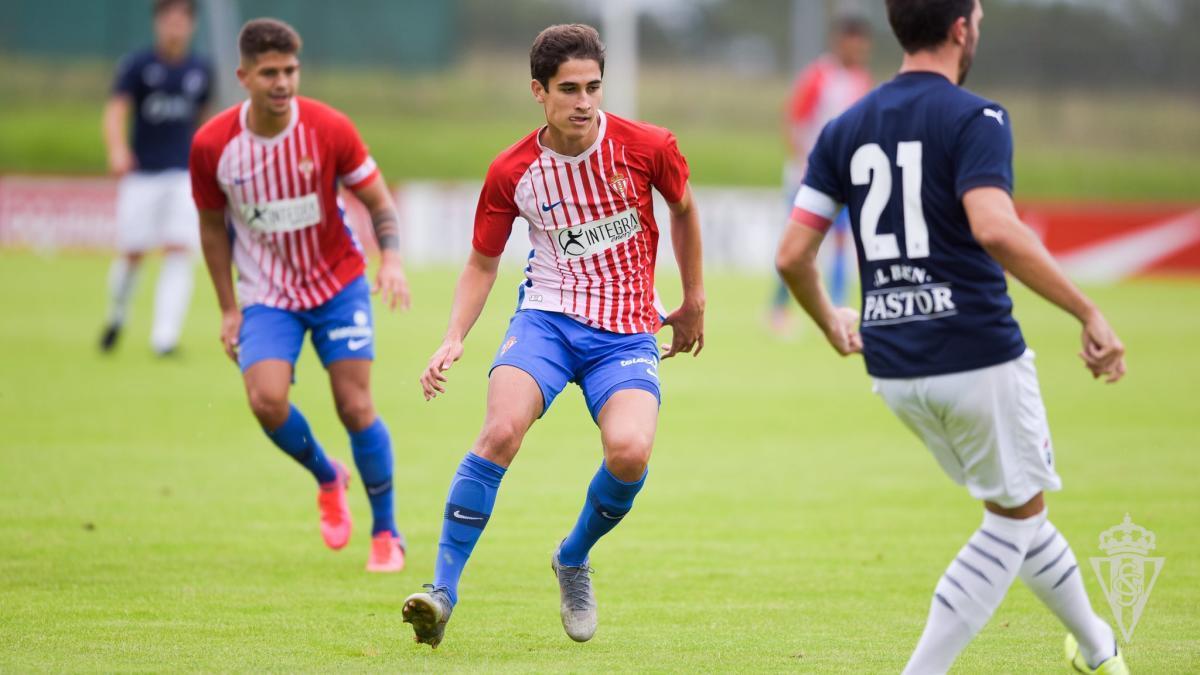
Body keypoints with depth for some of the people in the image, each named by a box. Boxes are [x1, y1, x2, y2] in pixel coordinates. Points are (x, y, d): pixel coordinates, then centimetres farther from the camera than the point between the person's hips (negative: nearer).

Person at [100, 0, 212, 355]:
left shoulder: (201, 71, 8)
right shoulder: (137, 65, -3)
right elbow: (116, 112, -15)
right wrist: (117, 150, -33)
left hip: (185, 175, 2)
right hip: (141, 175, -2)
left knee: (179, 252, -13)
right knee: (132, 253, 1)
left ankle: (164, 336, -15)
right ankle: (116, 317, 28)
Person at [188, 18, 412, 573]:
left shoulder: (329, 130, -15)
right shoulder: (211, 145, -12)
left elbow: (378, 201, -4)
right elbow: (213, 225, 4)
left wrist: (391, 259, -22)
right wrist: (228, 309, 3)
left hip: (338, 283, 0)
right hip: (267, 294, 1)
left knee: (356, 407, -6)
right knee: (266, 399, -21)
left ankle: (386, 533, 13)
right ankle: (327, 479, 11)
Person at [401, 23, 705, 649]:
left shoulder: (648, 147, -7)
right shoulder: (511, 172, -5)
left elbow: (683, 209, 14)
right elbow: (482, 263, 8)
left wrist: (693, 302, 20)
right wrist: (454, 339, -6)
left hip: (628, 330, 0)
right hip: (548, 315, 0)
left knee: (629, 451, -25)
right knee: (502, 429, -26)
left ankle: (573, 560, 7)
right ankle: (443, 591, -18)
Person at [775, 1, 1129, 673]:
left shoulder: (847, 129, 8)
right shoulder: (974, 119, -11)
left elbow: (793, 255, 6)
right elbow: (995, 229, -27)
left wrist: (829, 321, 26)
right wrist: (1089, 313, -24)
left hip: (893, 366, 7)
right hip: (977, 357, -7)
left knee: (1021, 510, 23)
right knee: (1015, 520, 9)